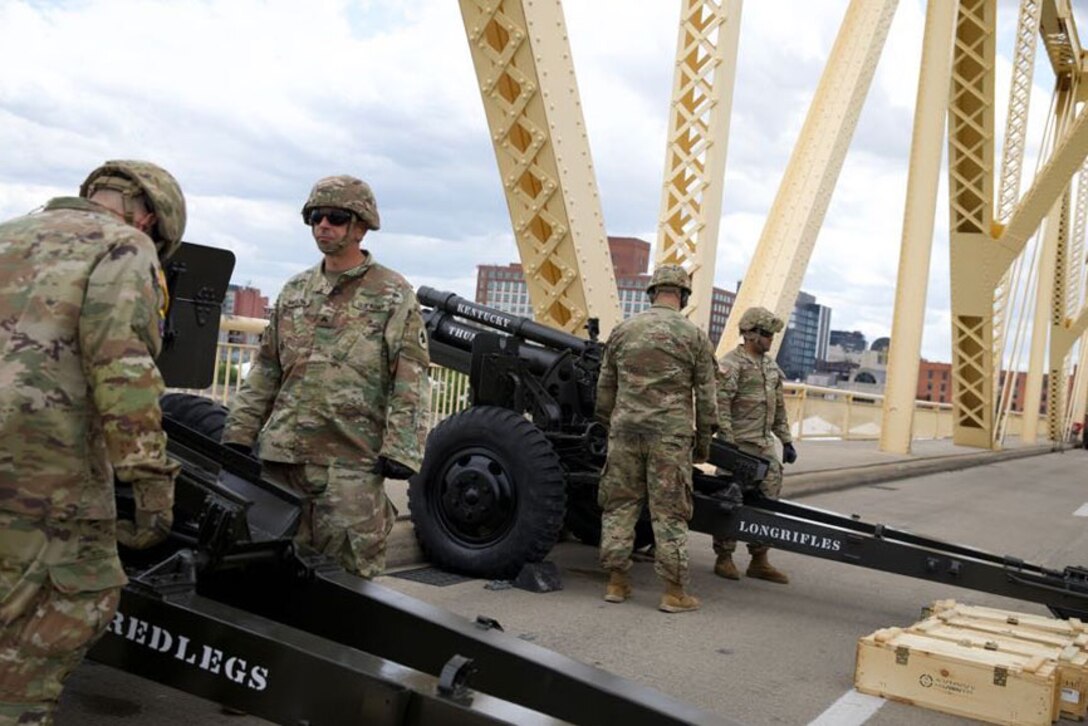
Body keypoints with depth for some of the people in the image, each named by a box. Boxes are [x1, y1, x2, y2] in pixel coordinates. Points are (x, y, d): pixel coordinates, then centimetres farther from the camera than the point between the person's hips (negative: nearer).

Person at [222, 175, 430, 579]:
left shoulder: (394, 296, -1)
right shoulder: (293, 292, 16)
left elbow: (412, 381, -7)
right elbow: (265, 371, 19)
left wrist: (400, 449, -15)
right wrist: (239, 434, 13)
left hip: (352, 461, -5)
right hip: (282, 455, 5)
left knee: (348, 573, -2)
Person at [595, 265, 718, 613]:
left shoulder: (622, 330, 7)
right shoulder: (694, 336, 0)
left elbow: (605, 387, 11)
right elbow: (705, 395, 2)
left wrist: (609, 426, 22)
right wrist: (704, 440, 11)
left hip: (626, 430, 2)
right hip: (671, 434, -2)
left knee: (619, 504, 10)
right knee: (670, 511, 2)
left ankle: (617, 582, 14)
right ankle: (674, 591, 5)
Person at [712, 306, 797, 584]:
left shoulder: (771, 365, 16)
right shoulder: (732, 364, -10)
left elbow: (779, 407, 21)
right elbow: (720, 406, -17)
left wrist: (786, 441, 17)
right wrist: (728, 443, -21)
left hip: (764, 445, 8)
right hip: (739, 444, -8)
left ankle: (759, 561, 14)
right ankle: (724, 559, 9)